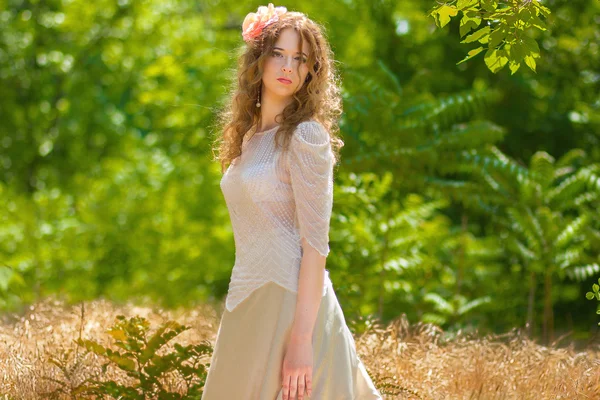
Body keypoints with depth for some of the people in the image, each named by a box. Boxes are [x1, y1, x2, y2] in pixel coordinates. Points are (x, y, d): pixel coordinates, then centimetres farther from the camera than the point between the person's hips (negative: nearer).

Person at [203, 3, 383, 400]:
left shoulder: (306, 136, -10)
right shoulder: (249, 134, 13)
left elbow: (315, 243, -16)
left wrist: (301, 340, -22)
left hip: (293, 303, -8)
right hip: (248, 304, 8)